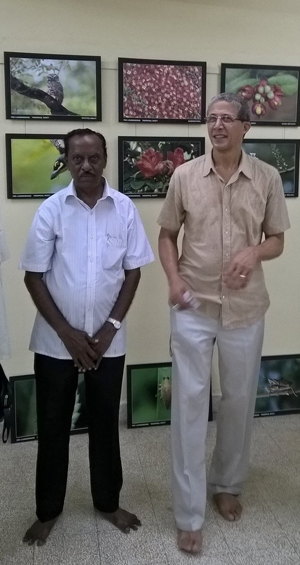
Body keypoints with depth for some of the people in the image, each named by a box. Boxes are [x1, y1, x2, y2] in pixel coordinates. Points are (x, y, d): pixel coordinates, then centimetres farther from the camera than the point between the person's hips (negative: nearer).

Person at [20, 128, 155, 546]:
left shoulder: (125, 209, -4)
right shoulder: (50, 210, -8)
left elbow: (133, 272, 0)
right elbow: (34, 277, -6)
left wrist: (111, 328, -8)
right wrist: (68, 333, -11)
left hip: (108, 341, 1)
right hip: (56, 342, -1)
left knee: (105, 423, 15)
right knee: (53, 426, 12)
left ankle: (108, 502, 35)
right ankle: (48, 510, 32)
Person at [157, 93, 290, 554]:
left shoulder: (267, 178, 0)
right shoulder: (184, 176, -1)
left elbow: (277, 240, 6)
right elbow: (167, 235, 7)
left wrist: (255, 252, -17)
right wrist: (173, 278, -10)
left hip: (245, 309, 1)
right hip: (193, 309, -1)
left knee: (239, 401, 14)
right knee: (189, 403, 1)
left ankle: (227, 484, 39)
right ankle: (189, 514, 15)